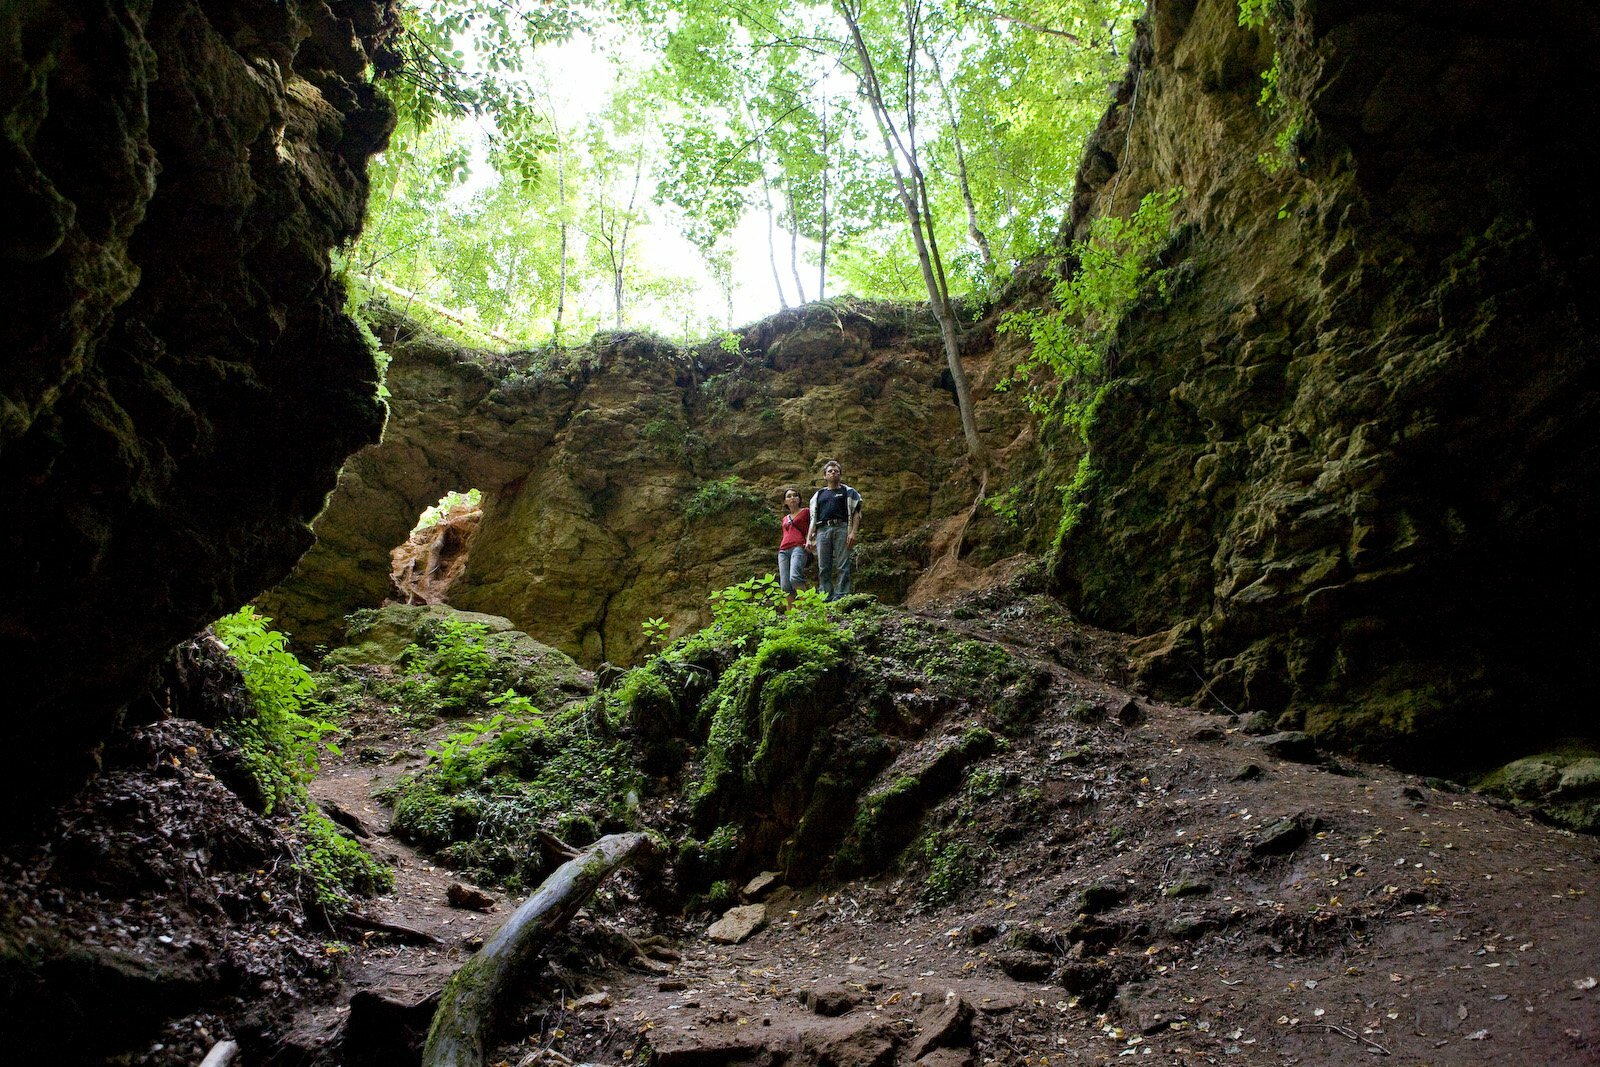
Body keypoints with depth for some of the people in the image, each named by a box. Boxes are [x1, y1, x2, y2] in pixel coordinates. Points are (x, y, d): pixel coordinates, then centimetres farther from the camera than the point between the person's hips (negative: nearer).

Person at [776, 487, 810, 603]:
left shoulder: (806, 512, 14)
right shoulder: (785, 519, 30)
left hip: (798, 547, -6)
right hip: (783, 550, 6)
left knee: (794, 577, -31)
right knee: (785, 586, -8)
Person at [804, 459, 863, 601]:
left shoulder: (848, 492, 15)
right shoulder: (818, 495, 26)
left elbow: (856, 513, 5)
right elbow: (813, 519, 23)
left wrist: (853, 532, -10)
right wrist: (809, 539, 13)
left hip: (841, 528, -3)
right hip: (822, 530, 3)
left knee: (842, 567, -10)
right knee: (823, 568, -2)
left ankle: (841, 597, -12)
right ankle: (825, 598, -2)